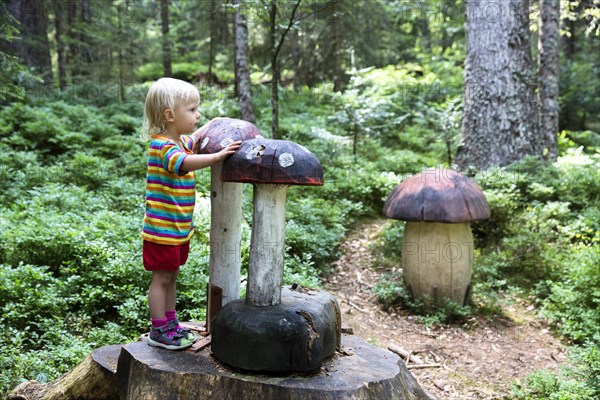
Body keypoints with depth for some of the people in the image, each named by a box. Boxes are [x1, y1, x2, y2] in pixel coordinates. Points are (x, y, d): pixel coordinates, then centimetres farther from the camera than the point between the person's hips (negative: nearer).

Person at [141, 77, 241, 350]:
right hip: (163, 229, -9)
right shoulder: (162, 146, -22)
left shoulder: (179, 141, 9)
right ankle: (159, 331, 14)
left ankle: (171, 324, 30)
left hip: (179, 227, 9)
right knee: (162, 278, 2)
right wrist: (218, 156, -50)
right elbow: (185, 163, -42)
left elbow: (193, 138, 33)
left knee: (171, 277, 18)